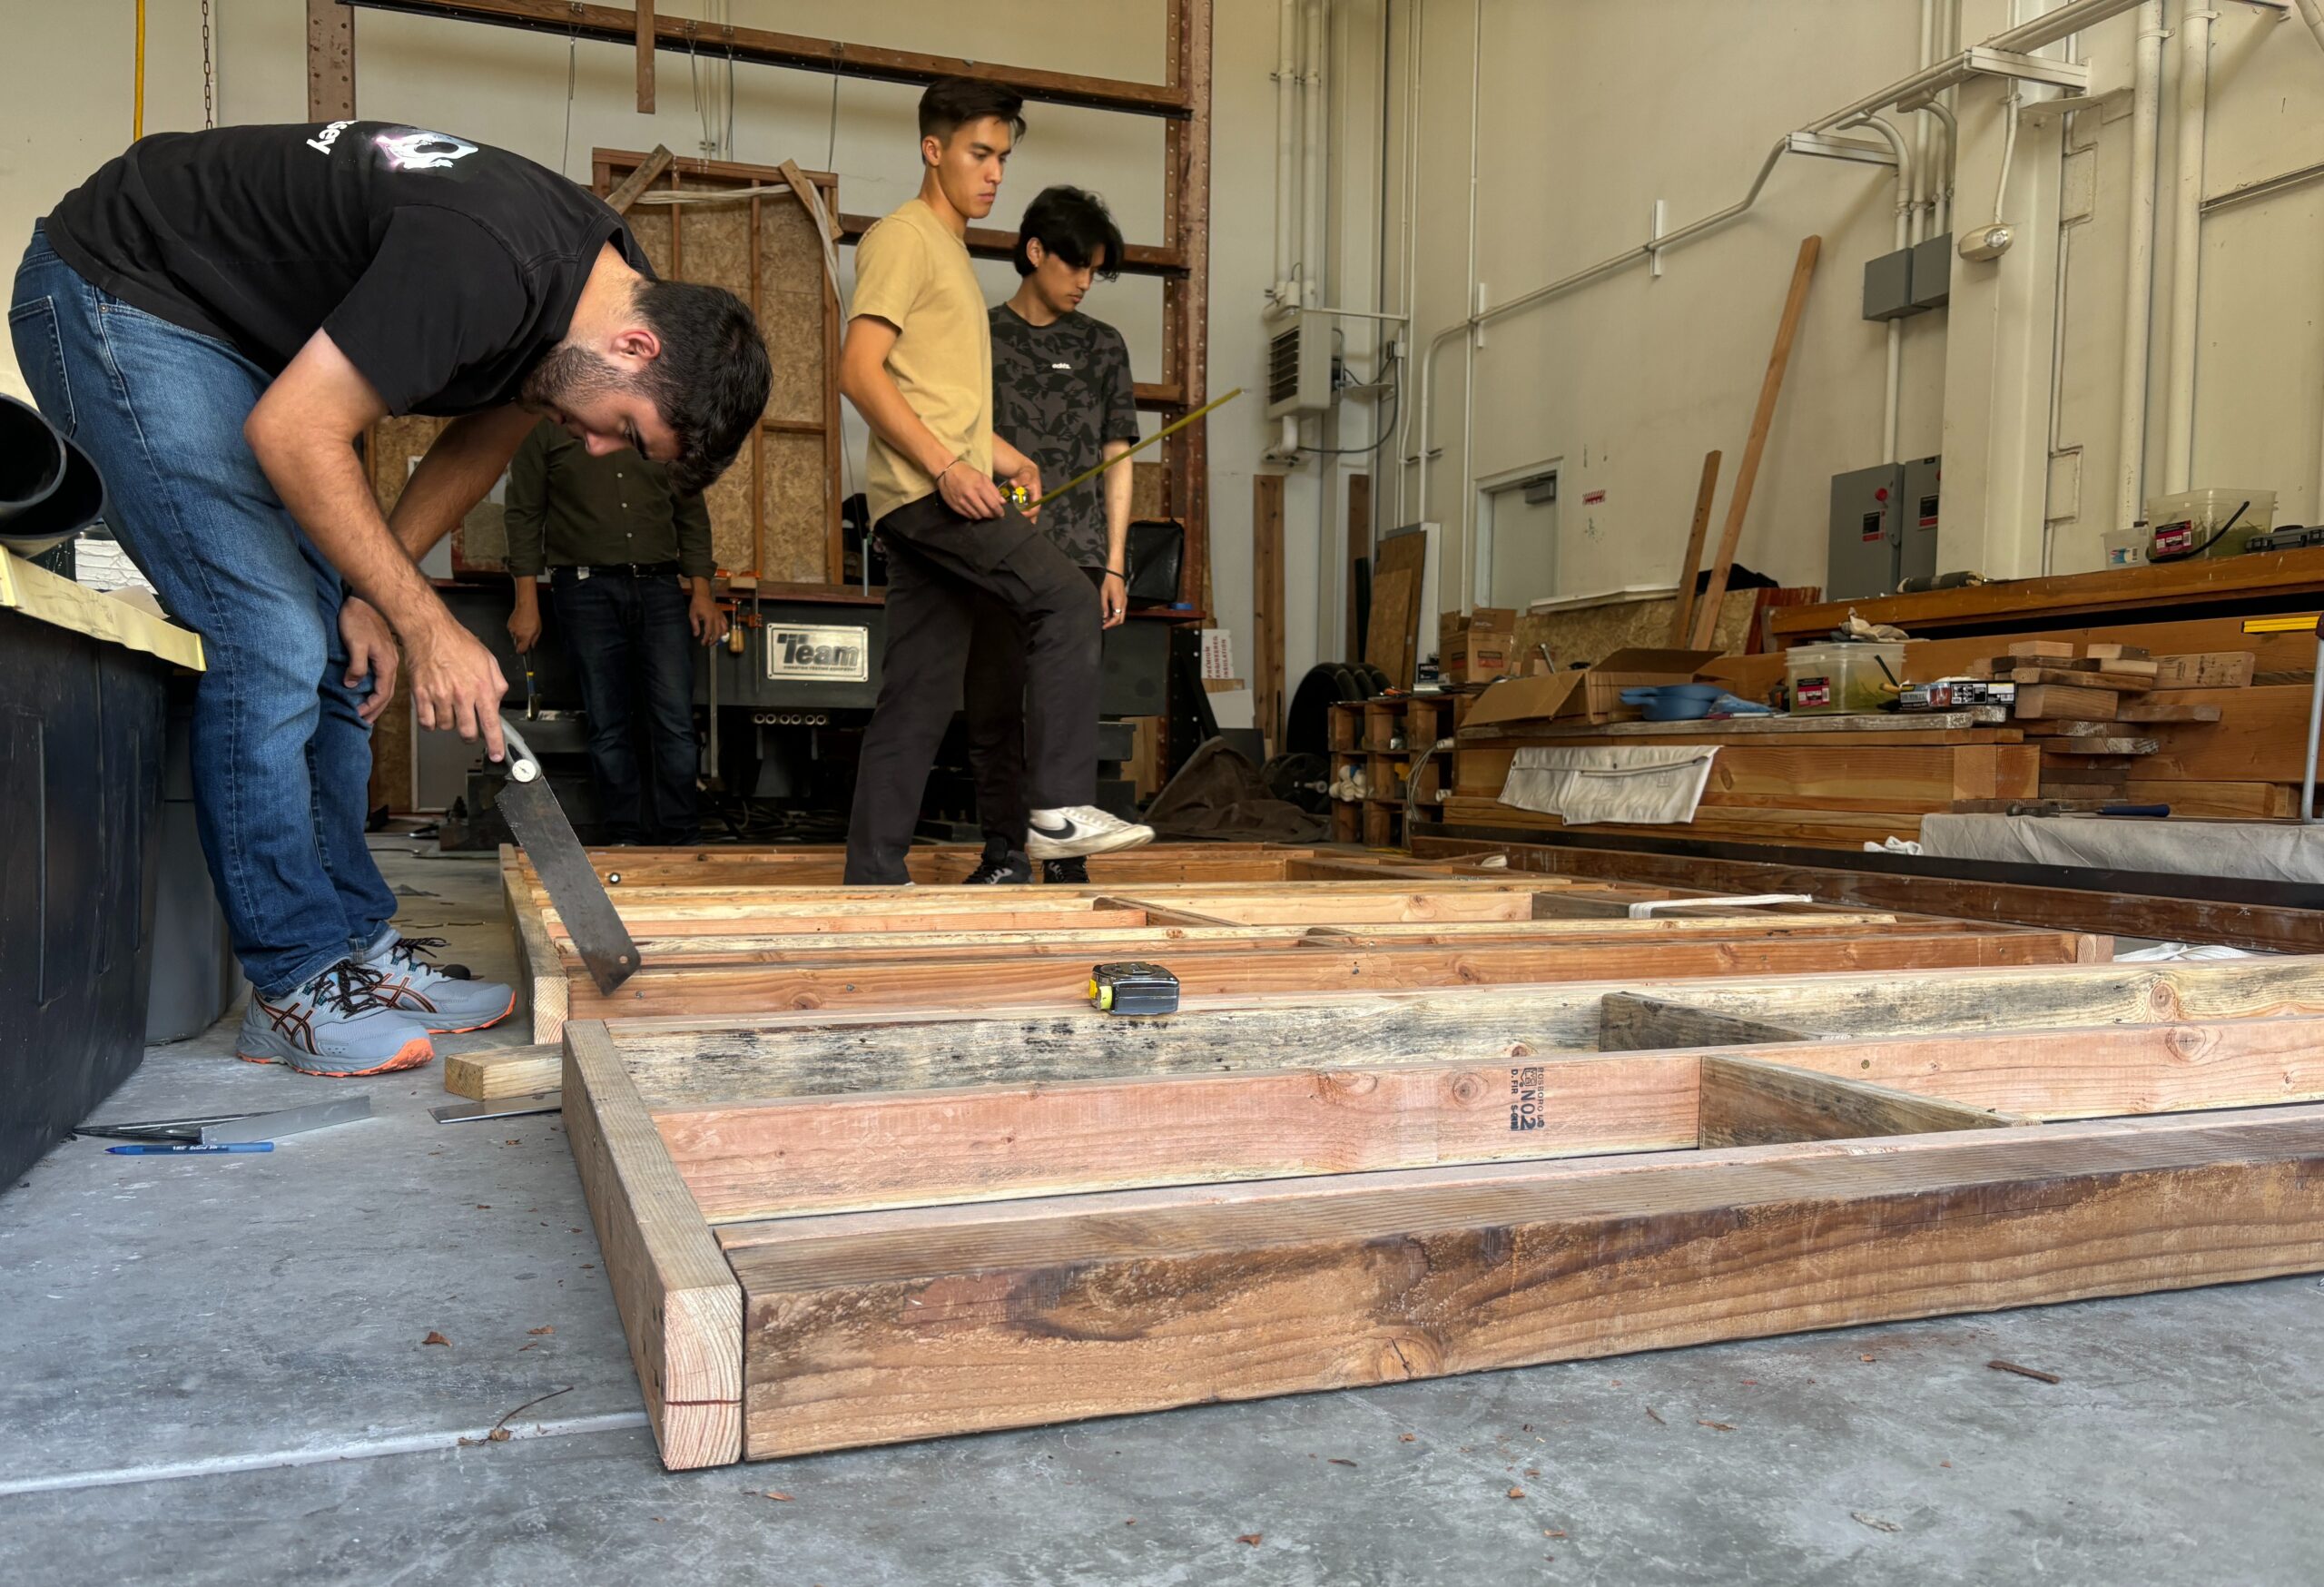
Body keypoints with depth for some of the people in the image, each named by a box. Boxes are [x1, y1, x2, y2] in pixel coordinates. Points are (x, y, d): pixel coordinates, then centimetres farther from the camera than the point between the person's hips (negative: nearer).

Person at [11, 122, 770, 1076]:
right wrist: (425, 623, -24)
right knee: (271, 647, -16)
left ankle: (354, 948, 11)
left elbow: (480, 442, 7)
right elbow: (292, 434, -29)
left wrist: (371, 594, -3)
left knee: (341, 656, 3)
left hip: (248, 336, 9)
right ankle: (295, 988, -7)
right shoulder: (487, 264, -34)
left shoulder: (610, 280, -5)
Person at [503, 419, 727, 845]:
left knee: (676, 721, -5)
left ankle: (682, 839, 2)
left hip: (659, 586, 2)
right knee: (608, 726, 1)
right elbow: (525, 515, 3)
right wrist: (526, 602, -4)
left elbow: (692, 513, 15)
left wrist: (701, 591, 6)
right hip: (587, 589, -2)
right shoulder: (546, 427, 7)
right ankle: (625, 839, 9)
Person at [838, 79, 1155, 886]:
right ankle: (1060, 809, -22)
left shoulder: (950, 249, 27)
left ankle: (873, 874, 9)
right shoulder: (903, 238, -3)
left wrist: (1001, 453, 18)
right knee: (1064, 598, -22)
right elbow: (860, 371, -15)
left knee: (918, 700, 6)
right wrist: (948, 466, -22)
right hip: (923, 487, -10)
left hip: (941, 493, 10)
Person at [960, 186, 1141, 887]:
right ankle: (1005, 855, 9)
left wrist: (1114, 566, 4)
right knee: (995, 710, 0)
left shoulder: (1103, 345, 14)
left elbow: (1116, 462, 11)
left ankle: (1067, 859, 5)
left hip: (1077, 554, 0)